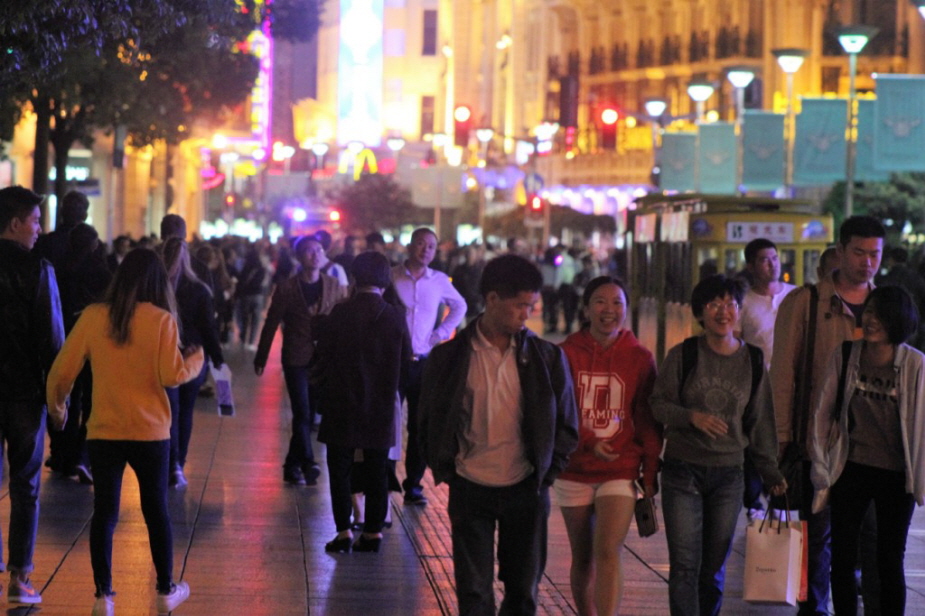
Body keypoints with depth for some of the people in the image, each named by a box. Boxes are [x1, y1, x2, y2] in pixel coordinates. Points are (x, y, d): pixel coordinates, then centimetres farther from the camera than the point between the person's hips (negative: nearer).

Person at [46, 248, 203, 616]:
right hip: (150, 432, -1)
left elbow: (62, 369, -3)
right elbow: (172, 376, -13)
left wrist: (56, 405, 15)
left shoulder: (93, 317, -5)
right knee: (156, 510, 13)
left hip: (103, 432, 1)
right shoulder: (161, 320, -10)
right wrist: (195, 359, 8)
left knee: (104, 513, 9)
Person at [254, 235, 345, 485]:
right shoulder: (287, 289, 0)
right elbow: (271, 324, 3)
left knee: (305, 415, 7)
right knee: (303, 413, -9)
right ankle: (307, 464, -6)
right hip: (296, 359, -2)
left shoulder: (334, 287, 6)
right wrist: (261, 359, 5)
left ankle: (293, 466, 18)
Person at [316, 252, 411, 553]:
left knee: (339, 470, 6)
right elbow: (406, 361, 1)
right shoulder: (395, 316, -6)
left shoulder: (340, 313, -10)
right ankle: (373, 531, 11)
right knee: (376, 472, 10)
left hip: (343, 404, -2)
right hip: (381, 405, 2)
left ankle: (343, 532, 2)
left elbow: (323, 353, -3)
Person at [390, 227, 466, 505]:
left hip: (424, 363, 2)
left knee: (420, 427, 3)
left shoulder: (439, 281, 6)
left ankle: (413, 484, 12)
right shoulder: (390, 277, -3)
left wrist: (442, 332, 11)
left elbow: (459, 306, 23)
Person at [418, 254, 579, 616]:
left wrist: (546, 473, 0)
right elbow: (428, 423, 6)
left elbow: (567, 426, 7)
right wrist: (445, 473, 0)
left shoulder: (547, 357, -1)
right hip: (470, 491, -1)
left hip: (525, 490, 1)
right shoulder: (449, 357, -3)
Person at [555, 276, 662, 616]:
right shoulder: (567, 354, -2)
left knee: (608, 552, -17)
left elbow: (648, 421, 4)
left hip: (620, 472, -1)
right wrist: (589, 444, -15)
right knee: (583, 558, 11)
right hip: (574, 470, 1)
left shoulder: (640, 358, 0)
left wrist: (650, 473, 2)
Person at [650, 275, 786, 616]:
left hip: (729, 474, 2)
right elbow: (658, 404, -2)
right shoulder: (682, 355, -2)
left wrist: (771, 472, 10)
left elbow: (760, 422, 11)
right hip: (683, 470, -2)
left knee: (714, 568, 6)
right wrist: (691, 416, -20)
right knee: (685, 565, -8)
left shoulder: (753, 361, 5)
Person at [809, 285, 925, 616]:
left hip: (895, 476, -2)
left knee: (890, 561, 6)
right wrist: (821, 472, 1)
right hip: (851, 470, 2)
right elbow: (821, 413, 2)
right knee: (842, 558, 5)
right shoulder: (845, 357, -5)